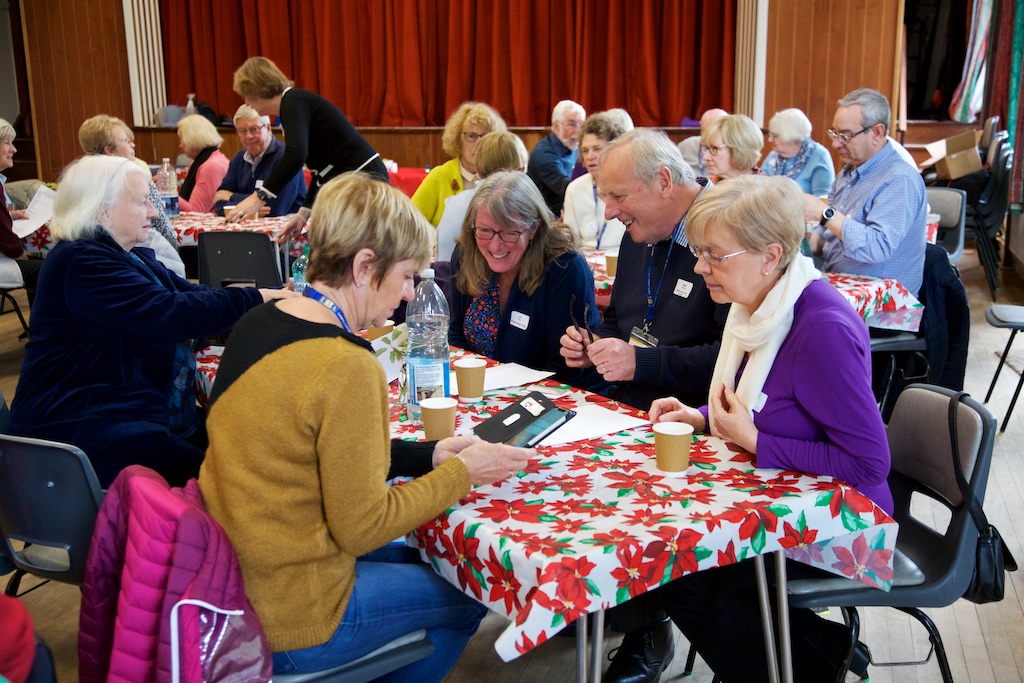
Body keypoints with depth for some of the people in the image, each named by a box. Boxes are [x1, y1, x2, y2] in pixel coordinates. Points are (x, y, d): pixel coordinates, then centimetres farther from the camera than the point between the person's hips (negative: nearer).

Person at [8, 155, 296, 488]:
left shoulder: (133, 257, 18)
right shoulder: (79, 262, -14)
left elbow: (190, 293, 12)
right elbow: (167, 313, -23)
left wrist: (275, 294, 0)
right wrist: (256, 299, -18)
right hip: (85, 428, -10)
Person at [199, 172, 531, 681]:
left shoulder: (257, 324, 0)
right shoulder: (348, 368, -27)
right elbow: (362, 526, -20)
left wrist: (425, 455, 6)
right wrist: (461, 473, -8)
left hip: (233, 577, 8)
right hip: (287, 619, -8)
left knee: (415, 556, 27)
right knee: (467, 594, 13)